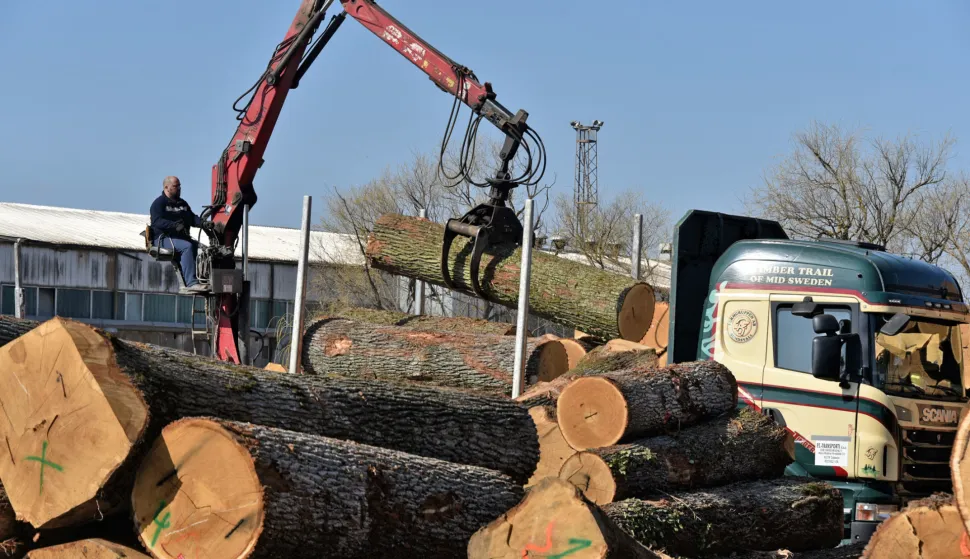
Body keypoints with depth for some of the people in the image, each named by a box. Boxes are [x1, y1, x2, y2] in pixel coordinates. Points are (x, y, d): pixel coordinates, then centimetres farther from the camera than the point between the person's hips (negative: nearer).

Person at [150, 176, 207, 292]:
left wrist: (204, 223, -5)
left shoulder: (182, 203, 25)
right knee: (187, 246, -33)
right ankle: (191, 283, -43)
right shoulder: (159, 203, 0)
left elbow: (192, 218, 18)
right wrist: (175, 225, -32)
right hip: (163, 238, -8)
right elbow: (157, 221, -16)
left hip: (182, 237, 8)